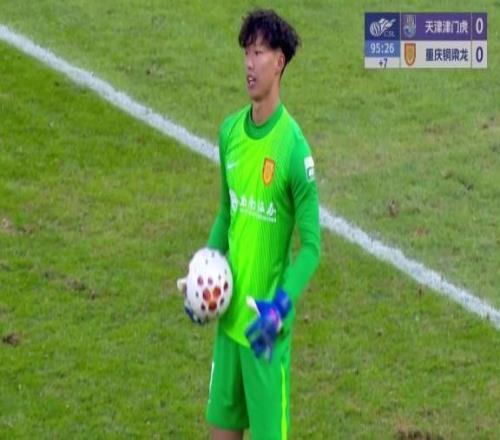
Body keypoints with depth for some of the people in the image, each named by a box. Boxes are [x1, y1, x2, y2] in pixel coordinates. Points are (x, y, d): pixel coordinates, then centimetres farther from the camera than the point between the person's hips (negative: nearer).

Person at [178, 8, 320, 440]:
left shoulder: (293, 146, -17)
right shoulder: (230, 131, 3)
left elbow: (311, 244, -14)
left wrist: (281, 306, -25)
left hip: (266, 326, -6)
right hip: (230, 313, 6)